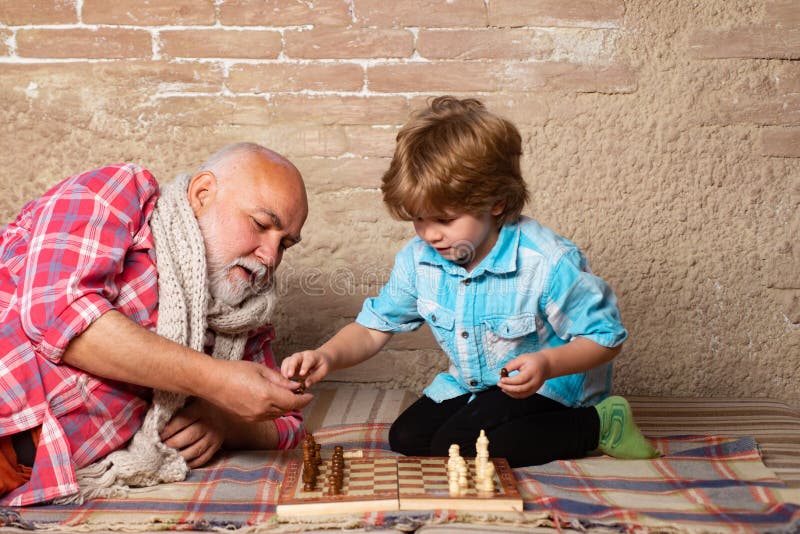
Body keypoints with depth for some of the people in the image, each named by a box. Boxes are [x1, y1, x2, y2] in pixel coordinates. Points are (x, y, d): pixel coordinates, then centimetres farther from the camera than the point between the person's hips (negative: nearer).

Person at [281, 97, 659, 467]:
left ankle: (598, 424, -10)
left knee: (459, 444, -24)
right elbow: (373, 327, -2)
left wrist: (549, 363, -37)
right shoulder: (418, 259, -11)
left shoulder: (548, 263, -28)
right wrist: (328, 356, -23)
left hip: (549, 385, -6)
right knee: (406, 438, -7)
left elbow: (605, 337, -18)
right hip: (469, 386, 6)